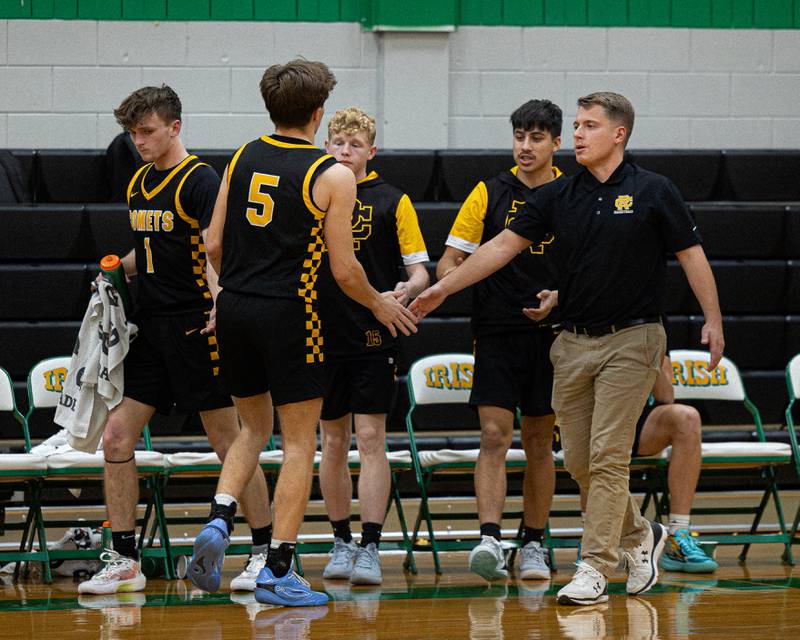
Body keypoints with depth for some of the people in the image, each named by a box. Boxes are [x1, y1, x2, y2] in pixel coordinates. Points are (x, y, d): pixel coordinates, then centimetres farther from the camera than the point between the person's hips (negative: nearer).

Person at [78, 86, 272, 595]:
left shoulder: (200, 181, -10)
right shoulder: (139, 184, 14)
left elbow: (215, 252, -20)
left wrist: (218, 303, -37)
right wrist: (118, 268, 6)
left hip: (194, 327, -7)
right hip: (150, 325, 7)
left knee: (229, 443, -2)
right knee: (116, 437, 0)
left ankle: (266, 551, 9)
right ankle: (125, 562, 5)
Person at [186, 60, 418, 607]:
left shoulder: (243, 158, 6)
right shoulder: (332, 176, -7)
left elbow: (214, 244, 8)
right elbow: (344, 270, -6)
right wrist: (380, 305, 13)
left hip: (234, 309, 5)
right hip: (289, 314, -5)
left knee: (254, 427, 22)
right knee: (300, 443, 4)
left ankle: (219, 520, -1)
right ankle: (278, 571, 1)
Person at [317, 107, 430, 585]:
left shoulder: (392, 201, 1)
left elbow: (420, 271, 1)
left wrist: (407, 290, -21)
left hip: (374, 337, -3)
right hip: (322, 335, 3)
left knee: (371, 439, -7)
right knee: (333, 442, 8)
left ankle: (370, 548, -8)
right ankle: (342, 542, 17)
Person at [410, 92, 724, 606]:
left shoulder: (653, 192, -4)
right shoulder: (558, 196, 7)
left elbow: (691, 255, -2)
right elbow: (504, 245, 8)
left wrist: (713, 320, -8)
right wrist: (444, 288, 5)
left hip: (631, 341, -5)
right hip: (574, 344, 5)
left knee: (608, 456, -10)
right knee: (579, 460, 6)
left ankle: (594, 570, -7)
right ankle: (638, 536, 28)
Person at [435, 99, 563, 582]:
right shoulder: (490, 194, 3)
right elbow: (452, 257, 4)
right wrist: (447, 277, -18)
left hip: (552, 335, 1)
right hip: (497, 333, -1)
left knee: (539, 443, 8)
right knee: (495, 436, -12)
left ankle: (534, 545, 17)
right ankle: (490, 540, -20)